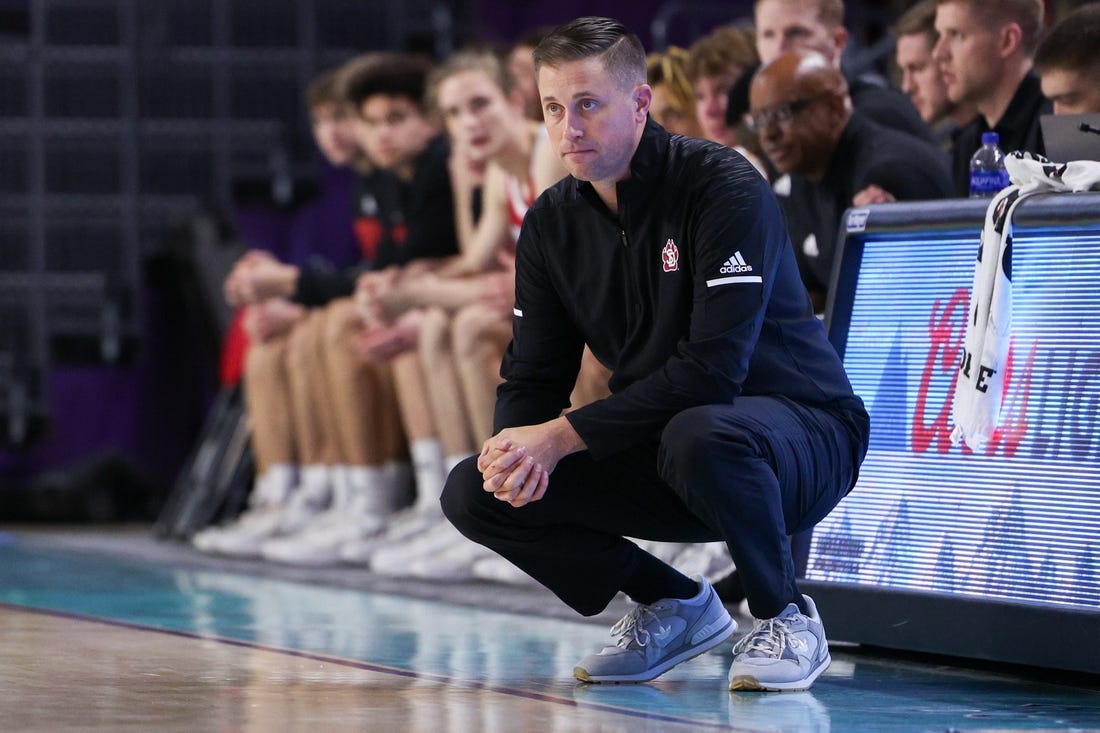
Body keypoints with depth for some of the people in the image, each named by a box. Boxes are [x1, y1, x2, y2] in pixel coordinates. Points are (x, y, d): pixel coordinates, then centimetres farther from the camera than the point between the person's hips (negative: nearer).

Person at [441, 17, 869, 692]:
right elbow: (532, 377, 4)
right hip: (657, 444, 7)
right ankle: (676, 606, 9)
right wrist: (521, 448, -21)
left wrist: (564, 435, -29)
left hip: (799, 438, -7)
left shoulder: (722, 187, -19)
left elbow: (713, 369, -28)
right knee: (473, 494, -9)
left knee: (698, 436, -41)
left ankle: (786, 617, -13)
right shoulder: (552, 223, 2)